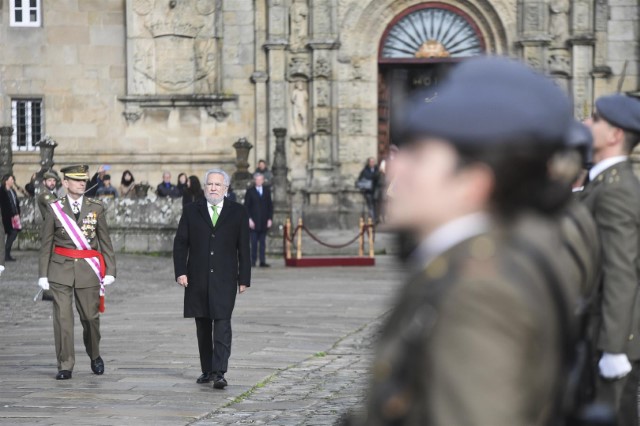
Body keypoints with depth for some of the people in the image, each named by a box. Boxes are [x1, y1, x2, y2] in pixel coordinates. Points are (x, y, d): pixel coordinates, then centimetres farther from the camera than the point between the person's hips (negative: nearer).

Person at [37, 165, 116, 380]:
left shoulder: (96, 208, 5)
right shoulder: (55, 208, 2)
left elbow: (105, 241, 7)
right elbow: (46, 244, 5)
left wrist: (110, 271, 1)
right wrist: (43, 274, 2)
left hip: (88, 270, 1)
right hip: (61, 270, -1)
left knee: (90, 317, 7)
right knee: (62, 318, -3)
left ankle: (94, 356, 32)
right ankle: (65, 366, 4)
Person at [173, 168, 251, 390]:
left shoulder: (238, 212, 5)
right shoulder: (191, 211, 7)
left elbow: (243, 248, 5)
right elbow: (180, 243, 5)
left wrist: (244, 278, 1)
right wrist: (180, 271, -5)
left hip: (224, 279, -2)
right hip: (197, 278, 2)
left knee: (222, 325, -11)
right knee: (203, 327, 8)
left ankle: (219, 373, -16)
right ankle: (207, 370, 17)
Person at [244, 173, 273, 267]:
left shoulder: (267, 191, 11)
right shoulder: (250, 191, 2)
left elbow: (270, 206, 11)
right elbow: (246, 207, 0)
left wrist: (270, 219, 2)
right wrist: (249, 219, -9)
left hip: (264, 221, 2)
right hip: (254, 221, -2)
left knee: (263, 242, 1)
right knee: (254, 242, -4)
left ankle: (262, 261, 1)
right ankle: (253, 261, 2)